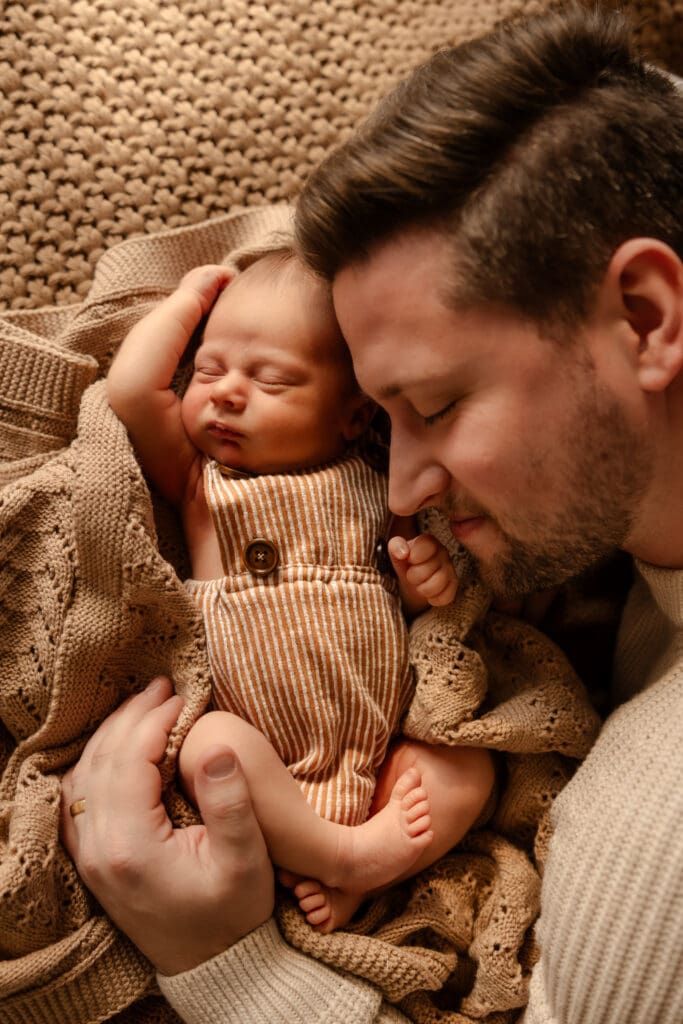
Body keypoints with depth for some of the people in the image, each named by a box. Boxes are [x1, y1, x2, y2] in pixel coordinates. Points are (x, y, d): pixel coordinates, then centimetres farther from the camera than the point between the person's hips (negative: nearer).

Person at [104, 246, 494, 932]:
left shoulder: (372, 489, 11)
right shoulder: (198, 477, 7)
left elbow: (409, 598, 22)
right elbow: (130, 389, -8)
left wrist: (429, 580, -3)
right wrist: (189, 300, 6)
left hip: (379, 752, 3)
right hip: (263, 748, -3)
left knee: (469, 769, -15)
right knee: (212, 743, -32)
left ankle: (353, 883, -19)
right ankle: (342, 852, -21)